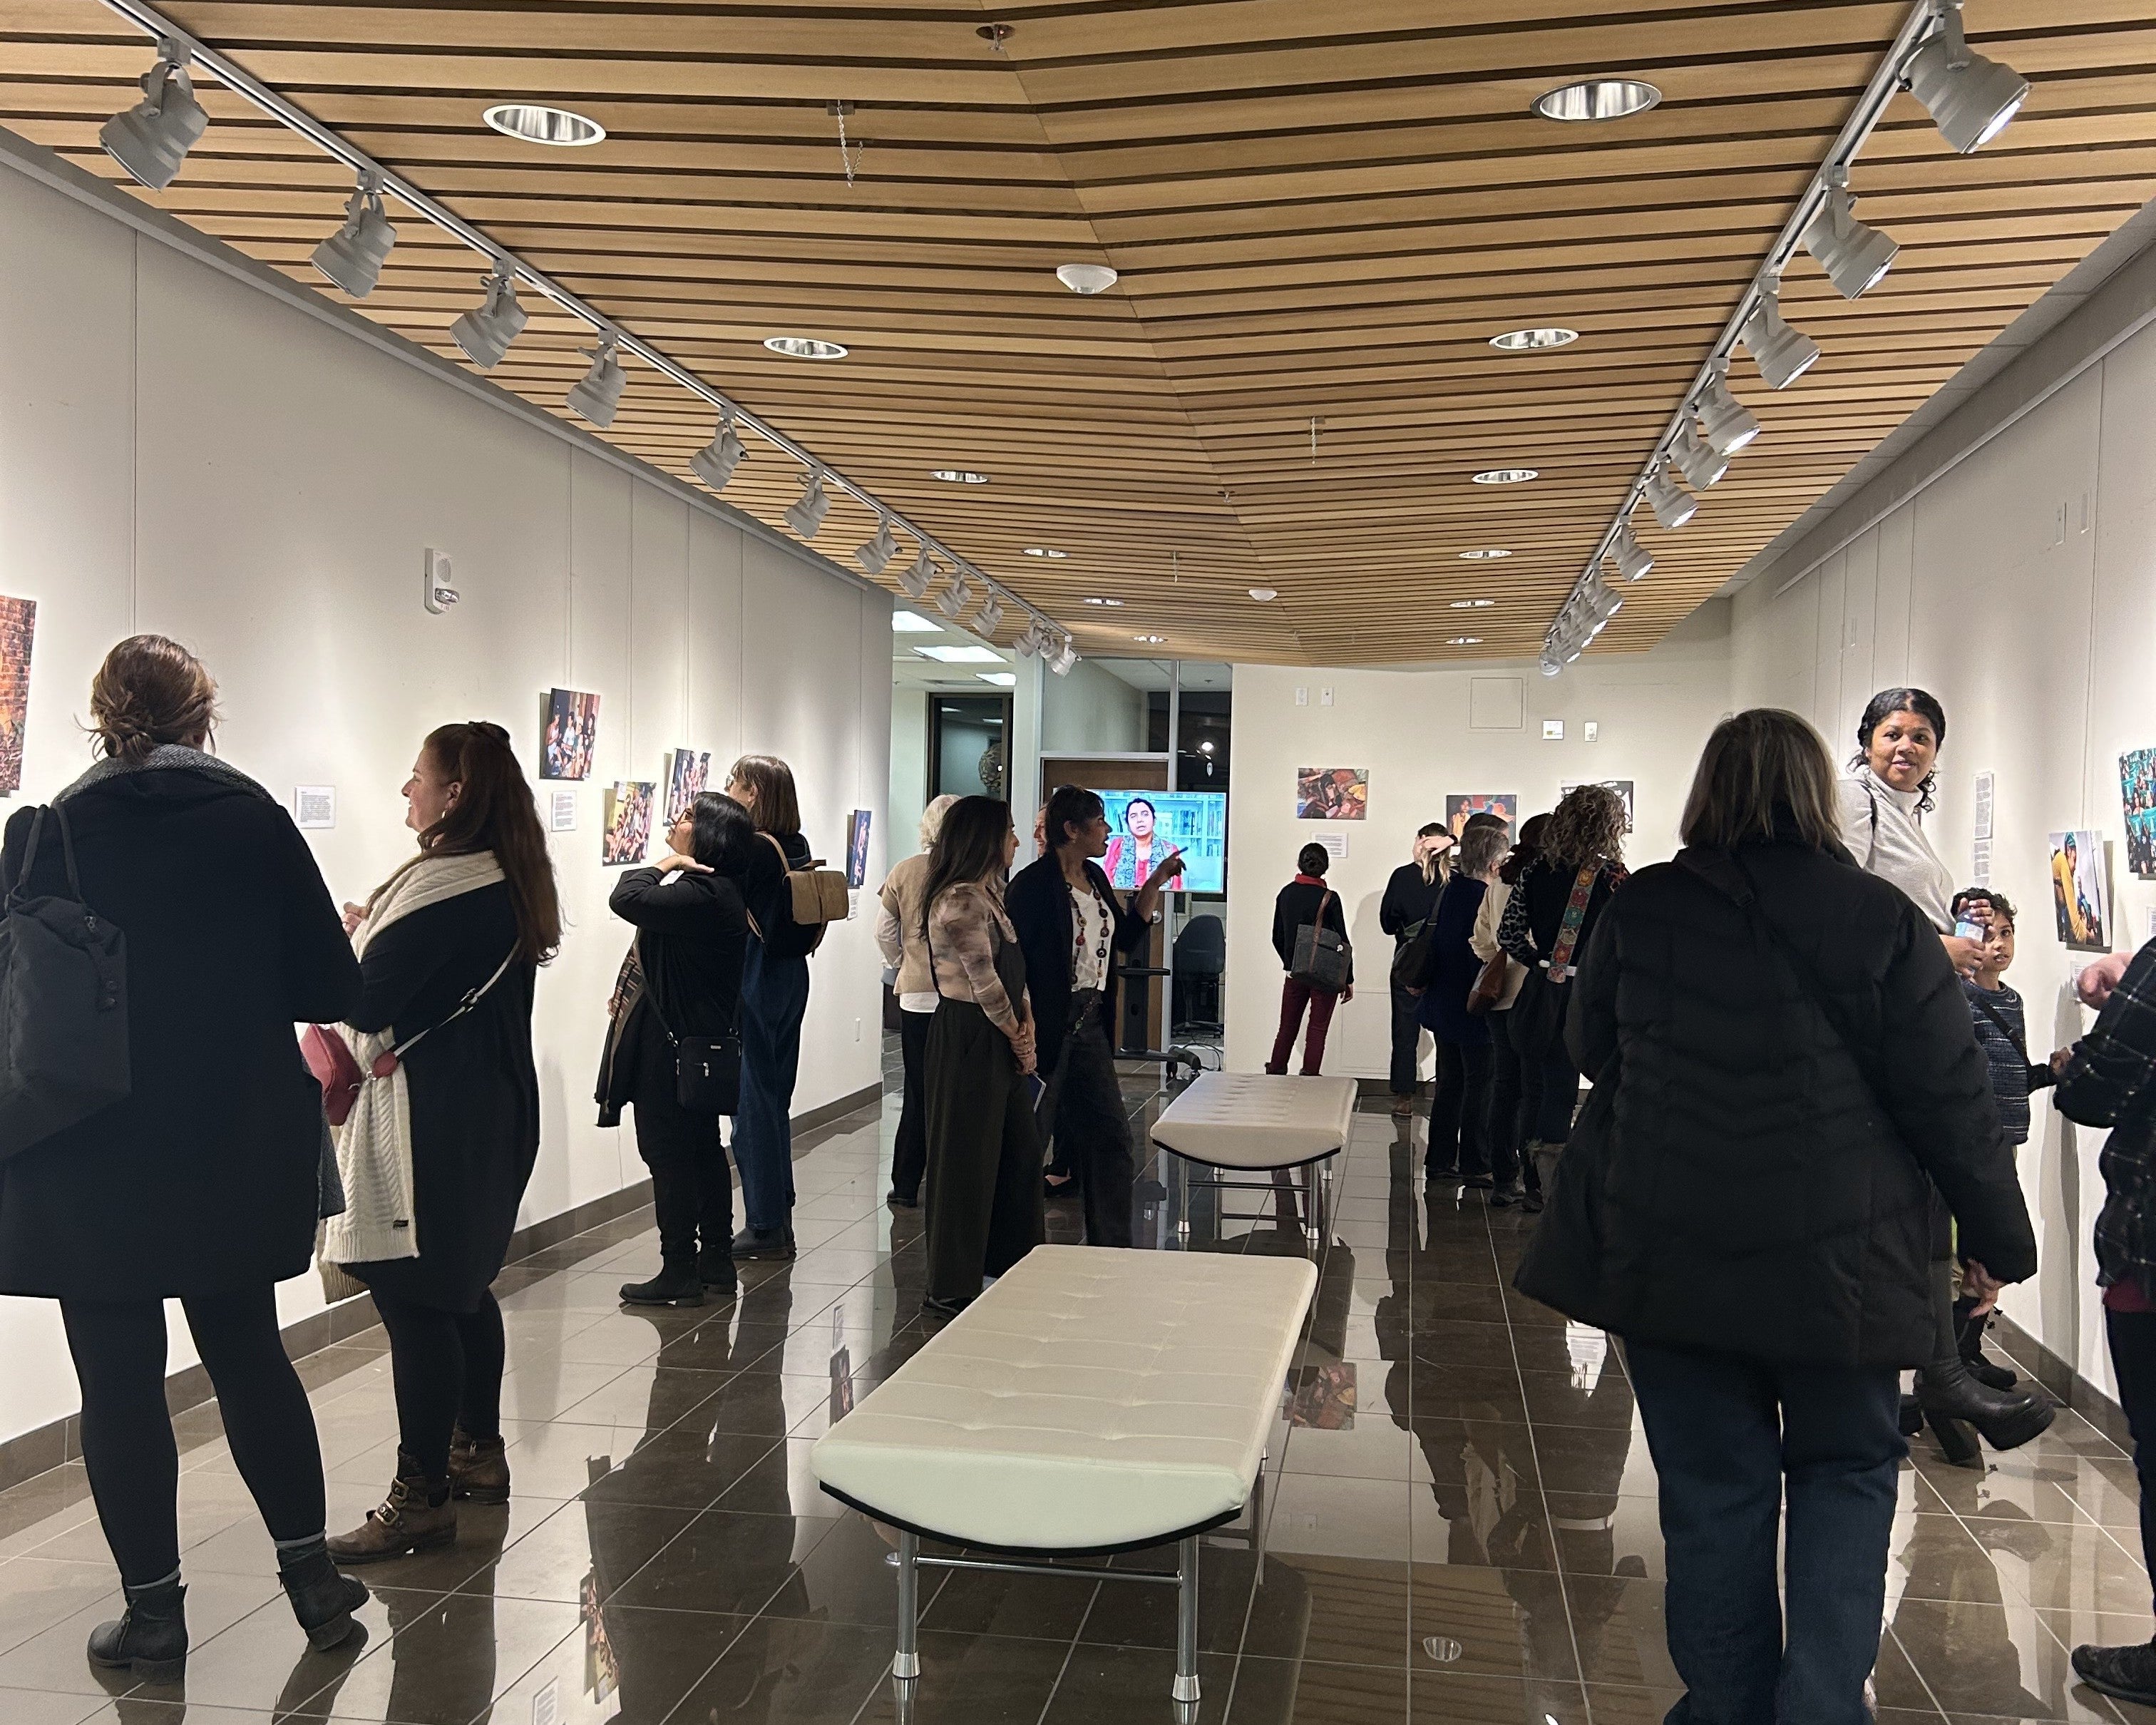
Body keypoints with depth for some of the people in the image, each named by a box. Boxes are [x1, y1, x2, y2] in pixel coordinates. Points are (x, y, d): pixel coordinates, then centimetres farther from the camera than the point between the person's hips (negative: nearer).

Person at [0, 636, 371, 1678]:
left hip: (93, 1162, -2)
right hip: (238, 1150, 2)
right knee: (249, 1355, 18)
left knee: (120, 1383, 10)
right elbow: (329, 987, -4)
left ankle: (154, 1612, 19)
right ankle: (311, 1573, 23)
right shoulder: (255, 819, -6)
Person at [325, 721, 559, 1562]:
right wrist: (377, 935, 7)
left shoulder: (439, 885, -20)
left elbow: (366, 1004, -19)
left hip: (430, 1120, -10)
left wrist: (356, 934, -1)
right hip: (492, 1107, 10)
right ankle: (478, 1453, 32)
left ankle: (421, 1497, 4)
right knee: (463, 1286, 20)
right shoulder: (511, 881, 9)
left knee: (414, 1300, -3)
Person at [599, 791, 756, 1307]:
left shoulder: (702, 895, -21)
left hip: (674, 1046, -11)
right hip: (698, 1041, 11)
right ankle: (716, 1263, 23)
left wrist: (665, 865, -12)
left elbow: (628, 899, -28)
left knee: (669, 1153, -3)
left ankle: (680, 1273, 4)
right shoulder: (714, 890, 13)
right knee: (702, 1149, 14)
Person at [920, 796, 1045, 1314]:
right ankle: (952, 1288, 12)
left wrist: (1026, 1020, -2)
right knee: (967, 1161, 0)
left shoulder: (989, 895, 13)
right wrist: (1017, 1036, -6)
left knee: (1021, 1149, 16)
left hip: (998, 1041, 10)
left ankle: (1015, 1264, 30)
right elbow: (985, 983, -18)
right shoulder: (961, 900, -18)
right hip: (967, 1041, -10)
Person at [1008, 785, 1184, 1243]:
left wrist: (1154, 884, 11)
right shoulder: (1034, 883, -15)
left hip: (1091, 1022, 9)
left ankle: (1112, 1245, 19)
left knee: (1111, 1136, 10)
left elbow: (1127, 938, 19)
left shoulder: (1095, 877, 11)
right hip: (1050, 1026, -8)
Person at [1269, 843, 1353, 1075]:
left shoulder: (1286, 893, 0)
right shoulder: (1329, 898, -12)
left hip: (1294, 973, 4)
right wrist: (1348, 979, -1)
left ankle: (1274, 1074, 17)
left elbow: (1277, 938, 8)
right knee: (1317, 1030, 4)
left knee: (1287, 1028, 14)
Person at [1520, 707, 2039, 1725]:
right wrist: (1999, 1237, 8)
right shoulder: (1883, 923, -8)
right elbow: (1950, 1100, -4)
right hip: (1839, 1260, 0)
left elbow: (1593, 1052, 10)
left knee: (1713, 1487, 13)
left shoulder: (1641, 910, -4)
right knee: (1847, 1471, 19)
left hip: (1668, 1251, 1)